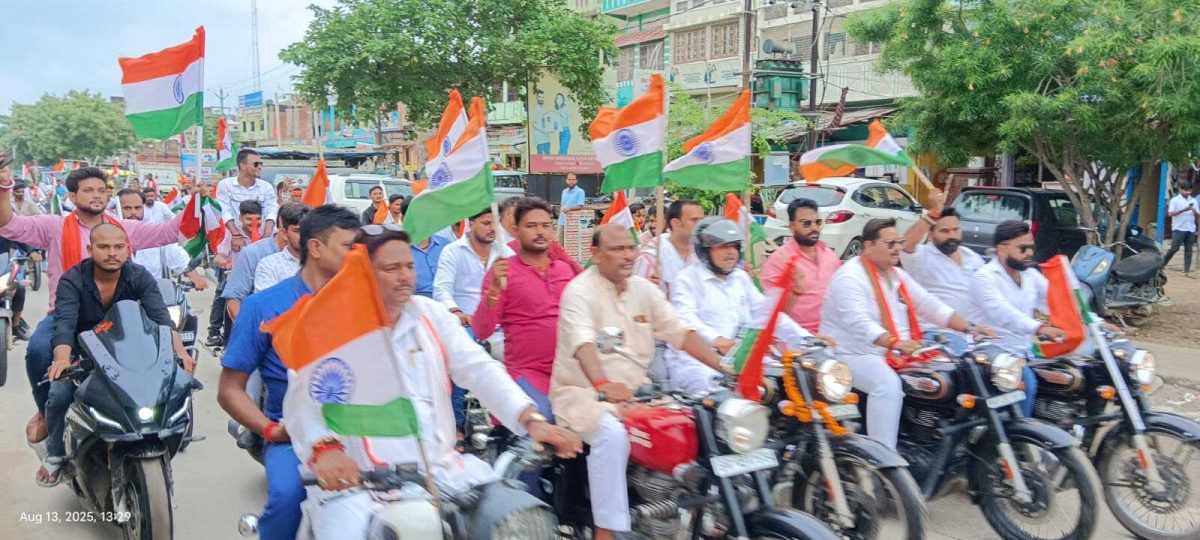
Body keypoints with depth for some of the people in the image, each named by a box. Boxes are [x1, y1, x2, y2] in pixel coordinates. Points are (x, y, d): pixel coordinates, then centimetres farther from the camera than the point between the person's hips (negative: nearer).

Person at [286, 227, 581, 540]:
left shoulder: (431, 315, 10)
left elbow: (480, 370, 1)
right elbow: (303, 400, -14)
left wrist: (532, 420, -15)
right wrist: (324, 448, -37)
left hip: (442, 468, 4)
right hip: (359, 480, -3)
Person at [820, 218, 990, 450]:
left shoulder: (897, 275, 17)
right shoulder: (850, 278, -13)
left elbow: (930, 305, 15)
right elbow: (858, 322, -28)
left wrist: (969, 328, 3)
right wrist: (894, 342, -43)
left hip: (900, 354, 9)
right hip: (853, 355, -9)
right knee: (888, 384, -35)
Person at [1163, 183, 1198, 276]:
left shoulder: (1193, 200, 12)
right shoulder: (1175, 200, -1)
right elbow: (1170, 213, -9)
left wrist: (1194, 211, -10)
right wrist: (1183, 210, -20)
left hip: (1191, 229, 4)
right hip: (1179, 228, -4)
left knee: (1188, 250, 3)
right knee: (1174, 248, -5)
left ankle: (1187, 270, 5)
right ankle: (1162, 264, 12)